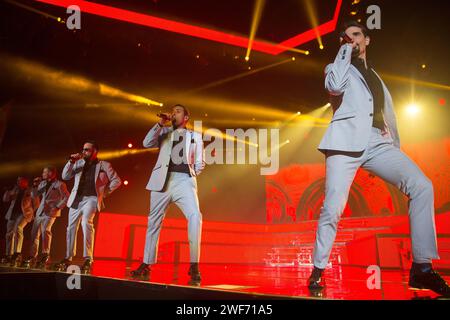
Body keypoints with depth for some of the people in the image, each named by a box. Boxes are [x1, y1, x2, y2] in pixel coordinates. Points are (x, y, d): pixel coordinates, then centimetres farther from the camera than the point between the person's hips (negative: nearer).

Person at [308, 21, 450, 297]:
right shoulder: (338, 68, 17)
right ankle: (318, 270, 4)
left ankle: (422, 268, -10)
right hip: (347, 141, -4)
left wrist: (396, 145, 14)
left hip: (378, 142, 4)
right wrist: (345, 52, 2)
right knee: (333, 207, -14)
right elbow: (335, 87, -9)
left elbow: (388, 114, 27)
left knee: (422, 186, -16)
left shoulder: (375, 77, 30)